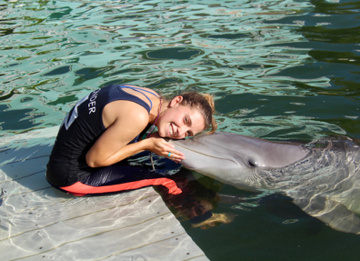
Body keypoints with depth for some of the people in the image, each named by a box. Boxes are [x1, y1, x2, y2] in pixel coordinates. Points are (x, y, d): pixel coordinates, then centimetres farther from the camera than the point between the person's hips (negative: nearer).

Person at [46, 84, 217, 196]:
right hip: (72, 175, -9)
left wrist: (151, 139, -7)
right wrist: (146, 144, -19)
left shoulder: (151, 97, -3)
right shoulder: (138, 117, -30)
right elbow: (94, 160, -22)